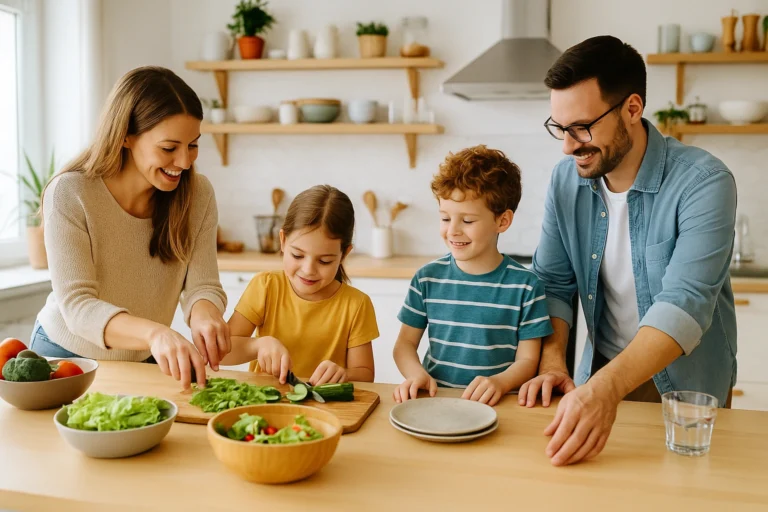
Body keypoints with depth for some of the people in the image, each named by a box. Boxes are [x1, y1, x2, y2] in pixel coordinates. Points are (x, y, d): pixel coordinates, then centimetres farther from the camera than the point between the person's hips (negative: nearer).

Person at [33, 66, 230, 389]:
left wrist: (203, 313, -38)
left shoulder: (197, 194, -11)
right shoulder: (70, 195, -21)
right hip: (67, 357, -2)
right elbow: (77, 306, -27)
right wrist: (154, 333, -46)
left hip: (147, 362, 2)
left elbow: (203, 286, -13)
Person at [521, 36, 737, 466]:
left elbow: (685, 304, -33)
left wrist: (606, 388, -46)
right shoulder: (566, 179, -8)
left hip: (687, 385, -4)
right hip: (601, 375, 4)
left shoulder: (703, 182, -24)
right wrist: (552, 362, -17)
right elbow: (554, 283, -1)